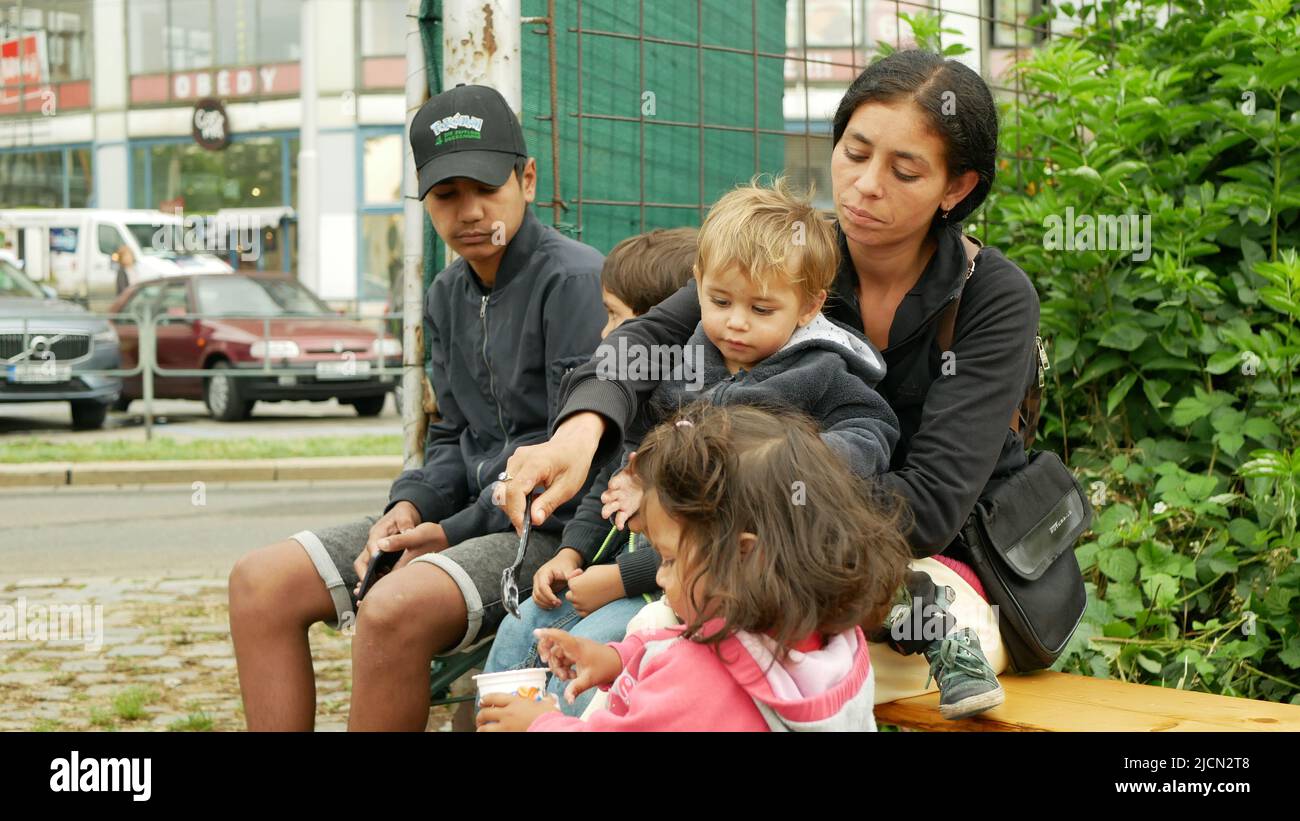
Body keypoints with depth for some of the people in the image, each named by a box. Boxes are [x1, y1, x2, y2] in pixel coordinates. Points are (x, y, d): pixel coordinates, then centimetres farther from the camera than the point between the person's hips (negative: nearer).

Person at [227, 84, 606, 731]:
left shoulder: (574, 279, -12)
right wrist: (410, 506, -2)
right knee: (260, 582, -3)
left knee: (394, 610, -34)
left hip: (553, 529, -9)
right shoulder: (448, 295, 14)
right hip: (471, 515, 9)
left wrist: (455, 532, -13)